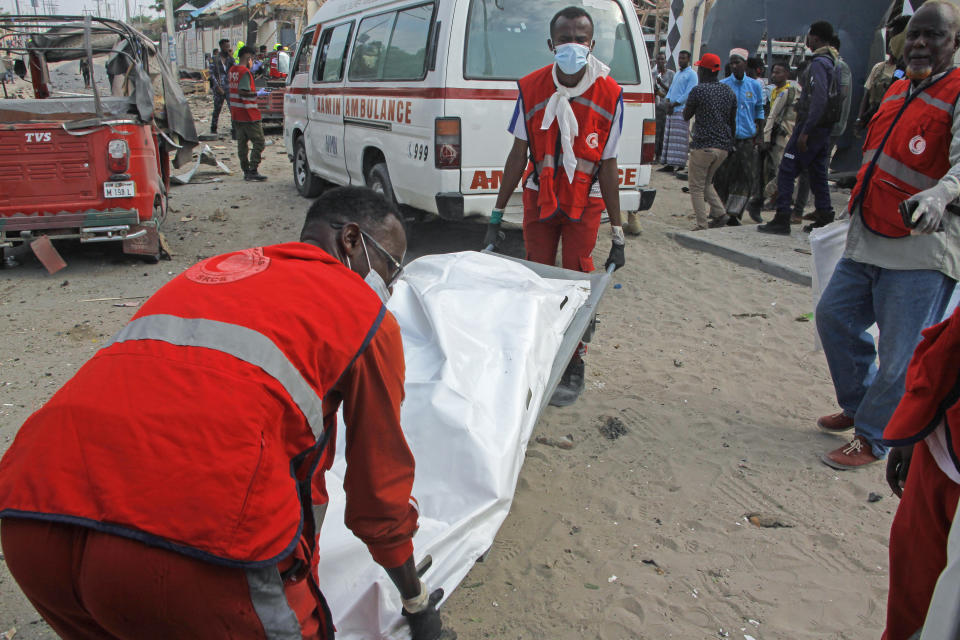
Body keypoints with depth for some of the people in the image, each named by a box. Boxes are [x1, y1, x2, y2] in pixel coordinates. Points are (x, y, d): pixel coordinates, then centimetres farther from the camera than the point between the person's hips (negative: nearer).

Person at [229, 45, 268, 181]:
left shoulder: (233, 70, 13)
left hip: (236, 114, 9)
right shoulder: (245, 72, -14)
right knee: (258, 142, -4)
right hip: (248, 114, -9)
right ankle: (253, 171, -9)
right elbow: (242, 92, -22)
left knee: (242, 142, 10)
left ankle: (246, 171, 14)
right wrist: (257, 94, -13)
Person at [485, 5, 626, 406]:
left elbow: (608, 167, -8)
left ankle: (574, 366, 15)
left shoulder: (609, 95, -12)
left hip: (585, 203, -1)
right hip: (539, 198, 2)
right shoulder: (530, 88, -9)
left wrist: (617, 234, -8)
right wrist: (497, 215, -3)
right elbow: (518, 155, -3)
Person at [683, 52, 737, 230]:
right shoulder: (730, 92, 11)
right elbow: (733, 122, 17)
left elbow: (686, 116, 4)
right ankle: (720, 213, 6)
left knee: (696, 187, 3)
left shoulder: (698, 90, -8)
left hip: (703, 145, -6)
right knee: (706, 182, 22)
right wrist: (730, 142, 26)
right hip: (723, 147, 6)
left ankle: (702, 226, -3)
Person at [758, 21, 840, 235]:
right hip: (825, 127, 9)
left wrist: (805, 131, -24)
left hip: (812, 125, -9)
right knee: (817, 171, 14)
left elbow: (819, 99, -24)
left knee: (787, 171, -7)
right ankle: (825, 217, 17)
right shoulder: (834, 61, 15)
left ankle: (782, 220, -8)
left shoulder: (819, 63, -15)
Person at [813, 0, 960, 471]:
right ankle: (858, 404, 35)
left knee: (901, 356, -3)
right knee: (834, 316, 17)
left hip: (922, 249, -8)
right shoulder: (898, 90, 14)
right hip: (867, 242, 9)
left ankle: (872, 439, 14)